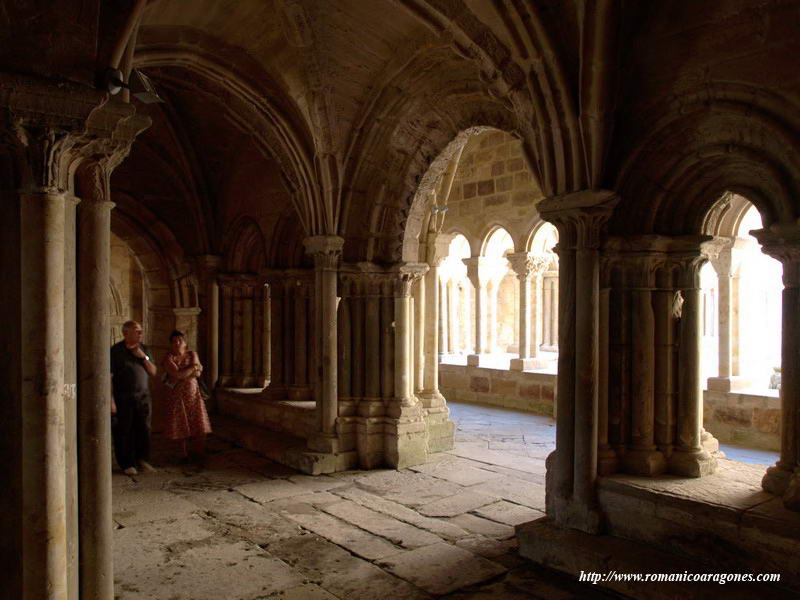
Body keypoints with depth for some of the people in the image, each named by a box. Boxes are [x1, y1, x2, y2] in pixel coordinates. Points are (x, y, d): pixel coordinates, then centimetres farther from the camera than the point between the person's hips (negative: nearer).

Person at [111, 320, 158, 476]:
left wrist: (144, 357, -6)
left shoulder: (144, 349, 9)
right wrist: (111, 400, -14)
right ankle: (127, 464, 14)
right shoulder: (115, 351, -6)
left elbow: (153, 373, 9)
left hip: (143, 397, 4)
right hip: (123, 398, -4)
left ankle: (142, 460, 21)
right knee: (124, 432, 2)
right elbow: (109, 377, -9)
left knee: (144, 429, 4)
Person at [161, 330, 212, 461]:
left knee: (198, 424, -1)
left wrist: (183, 373, -15)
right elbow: (178, 374, -20)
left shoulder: (192, 354, 5)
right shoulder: (168, 358, -6)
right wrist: (194, 367, -9)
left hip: (193, 393, 3)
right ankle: (184, 453, 15)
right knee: (181, 425, 1)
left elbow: (198, 373, -7)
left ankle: (198, 452, 12)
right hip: (176, 395, -3)